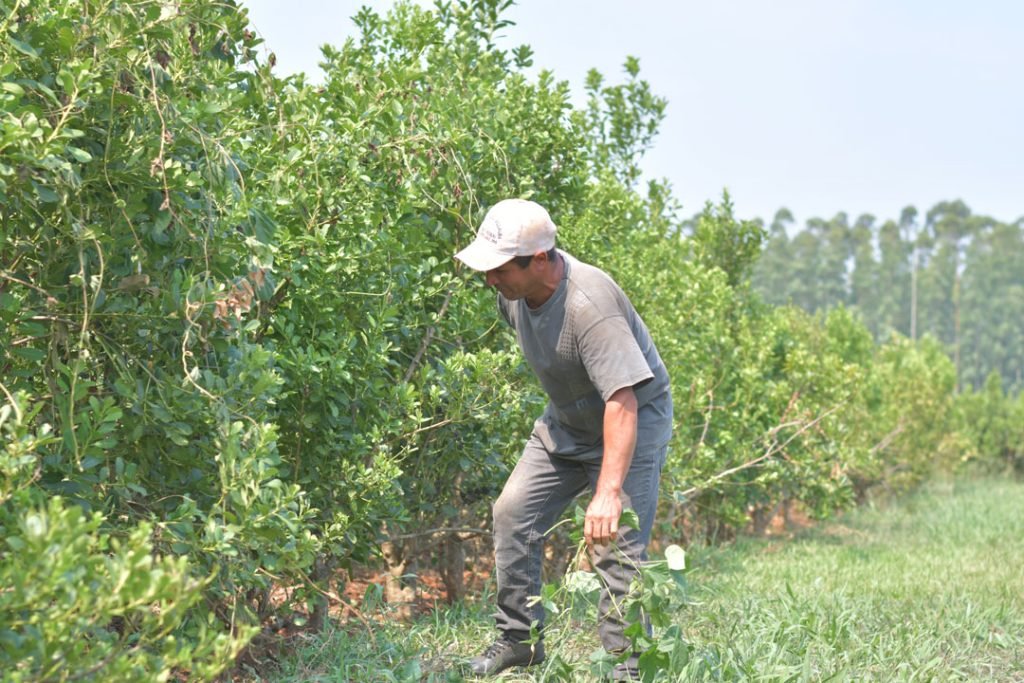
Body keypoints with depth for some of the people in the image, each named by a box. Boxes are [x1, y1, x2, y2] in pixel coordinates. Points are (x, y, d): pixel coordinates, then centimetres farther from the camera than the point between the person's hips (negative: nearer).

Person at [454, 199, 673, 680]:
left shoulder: (590, 306, -37)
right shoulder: (516, 289, -10)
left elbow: (622, 401, -43)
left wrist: (608, 493, -50)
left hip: (631, 421, -8)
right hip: (565, 421, 8)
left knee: (616, 546, -16)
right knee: (513, 513, 5)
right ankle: (519, 639, 18)